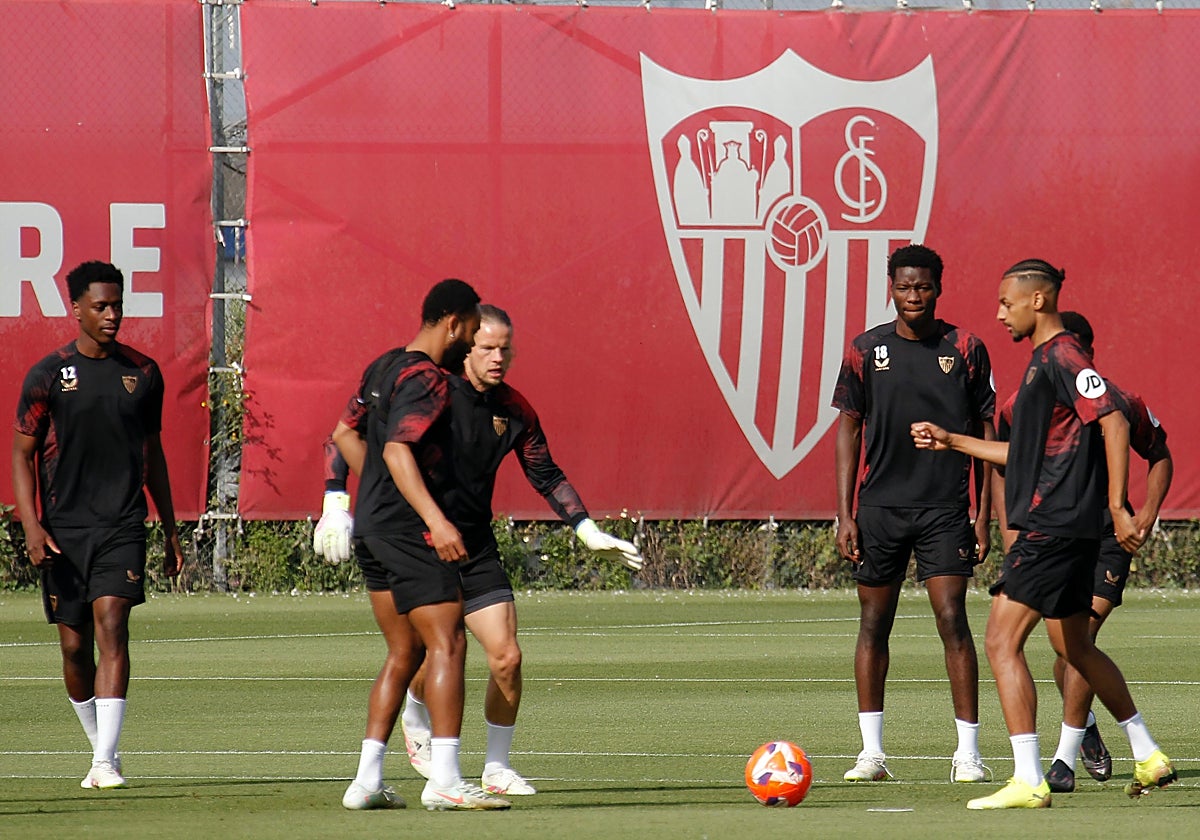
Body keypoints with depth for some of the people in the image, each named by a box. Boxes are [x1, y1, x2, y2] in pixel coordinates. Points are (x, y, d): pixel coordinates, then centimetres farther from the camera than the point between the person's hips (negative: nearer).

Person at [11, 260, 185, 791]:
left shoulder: (143, 373, 7)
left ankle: (105, 762, -20)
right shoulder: (47, 375, 0)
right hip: (63, 529, 0)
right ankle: (101, 744, 26)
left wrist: (171, 533, 19)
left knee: (111, 628, -16)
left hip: (122, 527, 0)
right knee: (74, 646, 4)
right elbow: (22, 453, 3)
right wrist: (31, 526, -10)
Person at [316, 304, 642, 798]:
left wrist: (589, 533, 11)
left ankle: (498, 767, 11)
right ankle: (416, 724, 26)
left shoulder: (513, 409, 3)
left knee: (506, 657, -7)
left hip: (477, 549, 5)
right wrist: (336, 504, -19)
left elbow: (547, 476, 18)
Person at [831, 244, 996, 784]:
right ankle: (872, 753, 10)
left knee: (952, 619, -9)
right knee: (873, 624, 4)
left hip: (945, 509, -2)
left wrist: (983, 515, 1)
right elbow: (849, 430, 8)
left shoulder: (965, 350, 2)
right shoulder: (866, 350, 5)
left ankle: (968, 752, -5)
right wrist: (845, 513, 2)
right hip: (879, 507, 2)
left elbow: (985, 435, 6)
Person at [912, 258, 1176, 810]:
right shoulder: (1043, 361, 19)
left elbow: (1113, 423, -21)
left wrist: (1117, 506, -24)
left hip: (1053, 529, -11)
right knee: (1073, 645, 21)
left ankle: (1028, 781, -15)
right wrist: (950, 441, 29)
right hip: (1064, 530, 11)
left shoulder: (1062, 357, -12)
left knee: (1001, 641, -12)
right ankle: (1148, 758, 30)